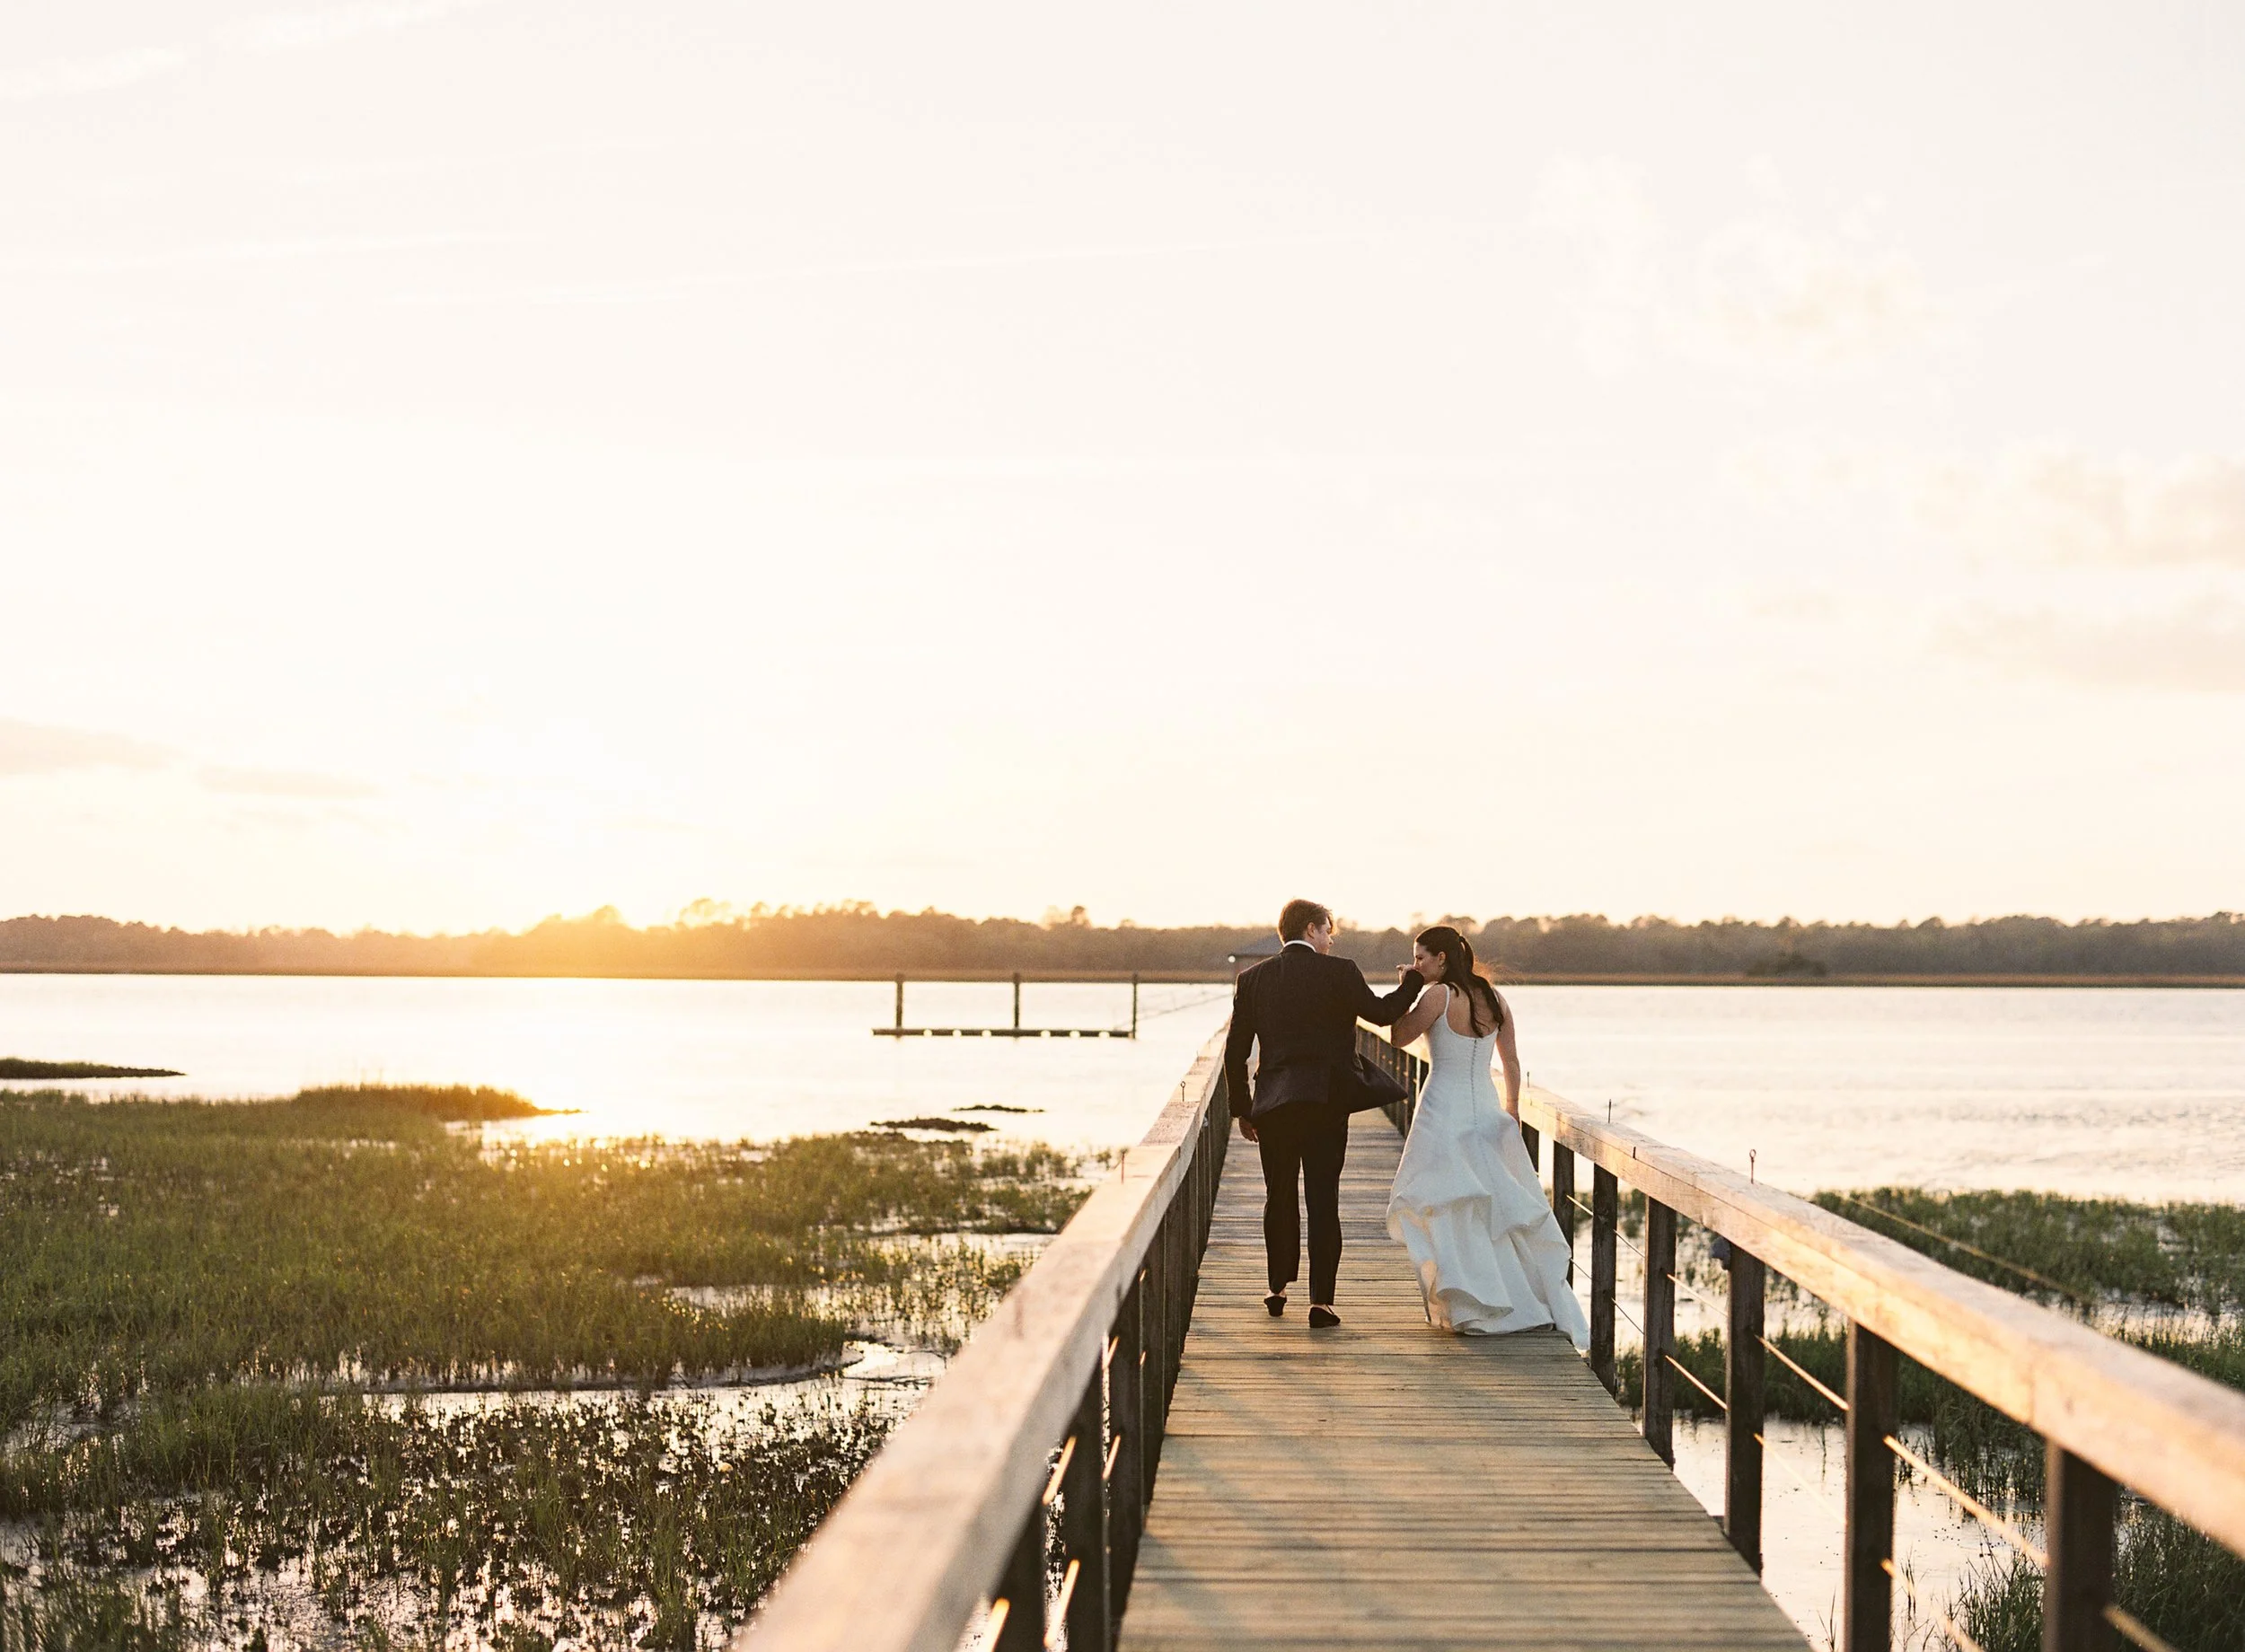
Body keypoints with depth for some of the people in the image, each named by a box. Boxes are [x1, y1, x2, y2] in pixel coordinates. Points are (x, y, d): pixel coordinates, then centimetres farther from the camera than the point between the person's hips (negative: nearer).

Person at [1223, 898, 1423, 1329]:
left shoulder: (1253, 979, 6)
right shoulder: (1339, 972, -5)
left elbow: (1235, 1052, 6)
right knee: (1323, 1201, -1)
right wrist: (1411, 982, 20)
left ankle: (1278, 1289, 28)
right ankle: (1321, 1301, -7)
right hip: (1325, 1100, -3)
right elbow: (1383, 1012, 2)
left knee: (1279, 1198, 18)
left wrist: (1242, 1109, 14)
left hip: (1272, 1103, 3)